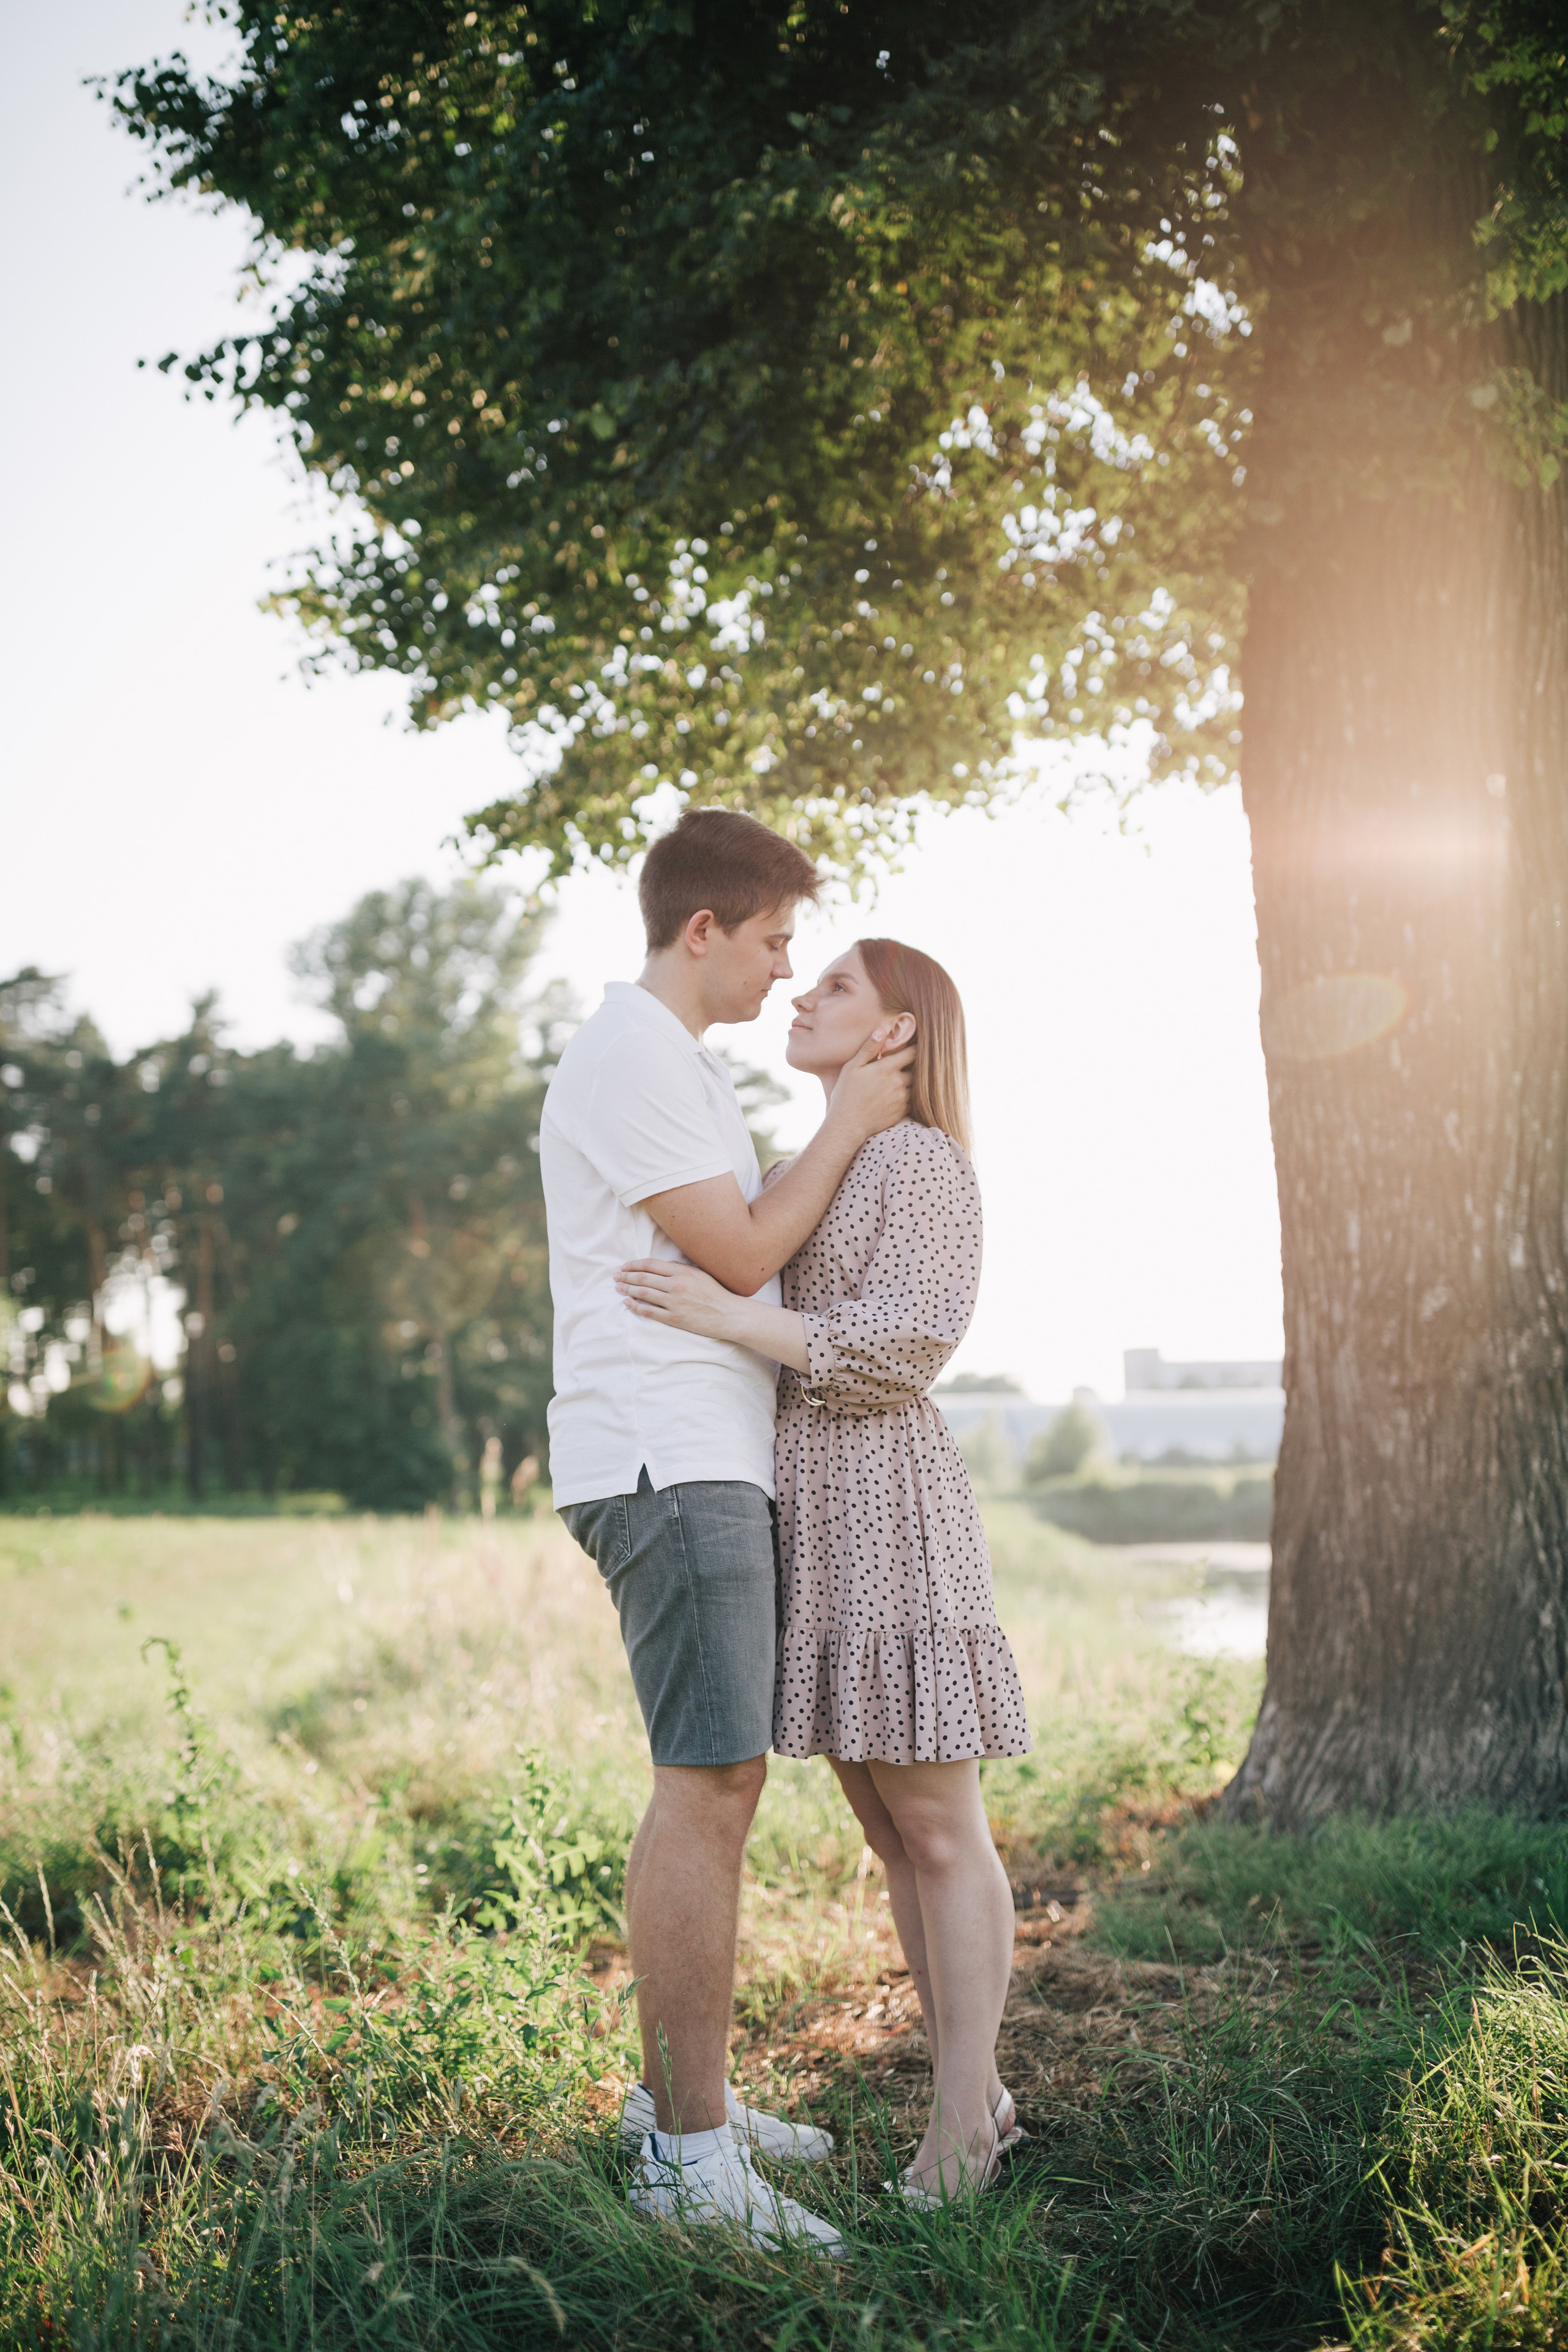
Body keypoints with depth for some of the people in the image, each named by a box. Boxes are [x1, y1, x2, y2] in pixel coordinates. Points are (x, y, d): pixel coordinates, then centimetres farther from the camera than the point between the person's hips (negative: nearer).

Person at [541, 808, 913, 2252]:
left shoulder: (679, 1064, 24)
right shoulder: (629, 1059, -9)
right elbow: (744, 1254, -12)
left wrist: (854, 1125, 17)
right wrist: (850, 1124, -2)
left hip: (714, 1466, 11)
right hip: (667, 1461, -11)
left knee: (722, 1782, 12)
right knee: (707, 1786, -13)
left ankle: (681, 2098, 21)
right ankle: (688, 2152, -10)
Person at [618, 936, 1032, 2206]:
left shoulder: (924, 1163, -7)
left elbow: (905, 1347, -18)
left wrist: (725, 1316, -23)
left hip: (883, 1506, -9)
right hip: (810, 1517, 9)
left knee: (940, 1829, -3)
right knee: (893, 1833, 10)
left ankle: (961, 2124, 4)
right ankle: (980, 2095, 18)